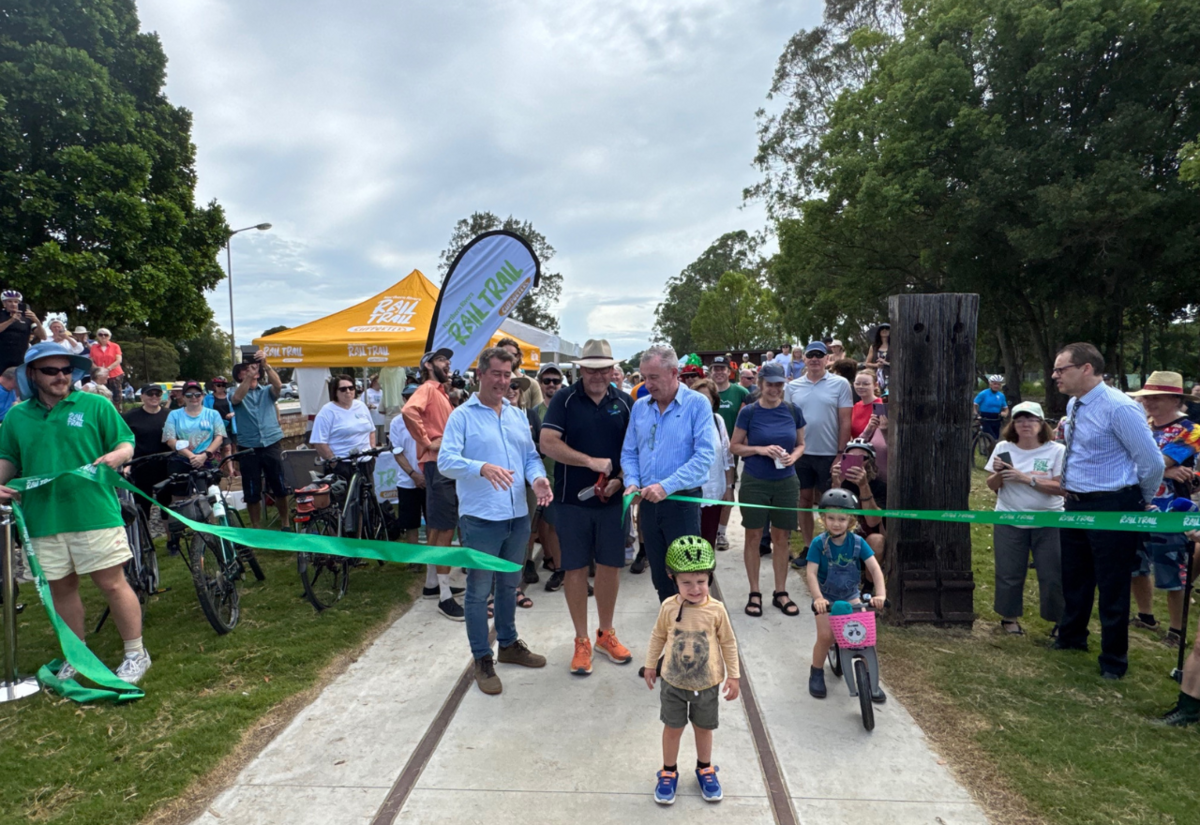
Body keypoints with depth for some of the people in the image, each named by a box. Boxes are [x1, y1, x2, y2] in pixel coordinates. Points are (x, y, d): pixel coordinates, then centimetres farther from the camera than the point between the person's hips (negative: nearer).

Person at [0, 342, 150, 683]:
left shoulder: (96, 405, 1)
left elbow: (126, 443, 2)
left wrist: (115, 455, -20)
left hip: (94, 514, -4)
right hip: (42, 520, 4)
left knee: (112, 583, -2)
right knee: (61, 588, 13)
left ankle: (136, 654, 11)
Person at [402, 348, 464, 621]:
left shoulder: (441, 392, 20)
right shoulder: (427, 388, -9)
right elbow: (408, 410, -28)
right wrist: (427, 442, -22)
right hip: (437, 465, -10)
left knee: (436, 527, 18)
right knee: (445, 530, -10)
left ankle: (432, 581, 31)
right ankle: (445, 598, -6)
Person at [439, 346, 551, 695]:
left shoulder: (518, 415, 12)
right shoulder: (462, 416, -7)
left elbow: (531, 456, 14)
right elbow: (446, 461, -16)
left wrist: (537, 478, -8)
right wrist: (483, 468, -33)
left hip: (517, 516, 6)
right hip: (480, 519, -6)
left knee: (509, 585, 20)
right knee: (479, 591, 5)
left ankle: (508, 644, 37)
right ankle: (482, 660, 19)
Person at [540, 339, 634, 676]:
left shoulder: (624, 402, 4)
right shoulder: (564, 400, -4)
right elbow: (547, 443, -15)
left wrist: (620, 480, -9)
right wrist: (591, 461, -20)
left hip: (612, 499, 2)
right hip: (572, 499, -2)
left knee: (610, 567, 11)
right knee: (576, 569, 6)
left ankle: (605, 634, 30)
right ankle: (582, 641, 22)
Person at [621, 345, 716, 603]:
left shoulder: (697, 404, -8)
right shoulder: (639, 406, 8)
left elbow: (704, 455, -17)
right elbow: (629, 452, 11)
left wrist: (666, 486, -23)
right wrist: (632, 482, -8)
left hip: (682, 501, -5)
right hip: (648, 503, 5)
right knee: (660, 576, 15)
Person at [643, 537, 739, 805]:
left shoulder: (716, 610, -18)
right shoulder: (668, 607, -16)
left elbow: (728, 643, -5)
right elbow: (658, 637, 1)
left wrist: (733, 675, 0)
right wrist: (650, 664, 9)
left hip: (707, 683, 0)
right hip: (673, 682, 0)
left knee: (704, 727, 18)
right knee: (672, 728, 14)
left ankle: (705, 769, 42)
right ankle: (669, 772, 35)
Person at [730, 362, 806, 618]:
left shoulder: (793, 411, 1)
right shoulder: (749, 412, -6)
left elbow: (801, 444, 11)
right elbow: (735, 446, -2)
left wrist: (794, 455, -10)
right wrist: (761, 449, -17)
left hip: (786, 482, 2)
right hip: (755, 483, -2)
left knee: (781, 538, 9)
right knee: (754, 536, 5)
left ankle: (780, 592, 22)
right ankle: (754, 593, 18)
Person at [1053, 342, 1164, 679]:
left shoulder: (1119, 408, -21)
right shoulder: (1073, 405, 5)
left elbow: (1152, 462, -17)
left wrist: (1141, 502, -3)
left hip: (1111, 508, -8)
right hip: (1075, 504, 8)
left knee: (1112, 587, 7)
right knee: (1074, 578, 22)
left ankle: (1113, 660, 25)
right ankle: (1072, 638, 42)